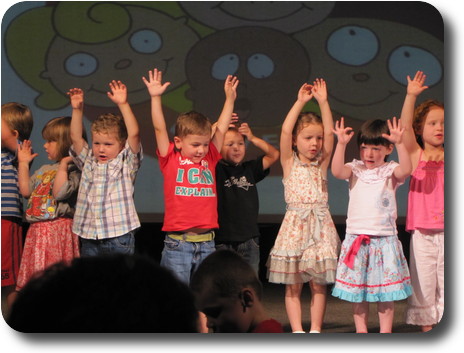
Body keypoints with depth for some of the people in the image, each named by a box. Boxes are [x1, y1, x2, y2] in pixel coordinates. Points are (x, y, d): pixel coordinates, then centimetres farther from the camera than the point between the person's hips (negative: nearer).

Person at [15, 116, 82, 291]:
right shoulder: (44, 170, 18)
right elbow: (26, 190, 16)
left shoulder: (73, 170, -8)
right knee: (35, 276, 10)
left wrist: (63, 164, -19)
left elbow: (60, 192, -22)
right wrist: (23, 163, 19)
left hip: (59, 229, -8)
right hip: (37, 229, 8)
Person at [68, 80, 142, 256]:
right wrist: (77, 109, -2)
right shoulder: (88, 163, 13)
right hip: (89, 239, 4)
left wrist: (123, 104, -16)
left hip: (119, 237, -4)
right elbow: (76, 137, 7)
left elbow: (133, 134, -10)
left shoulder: (126, 164, 1)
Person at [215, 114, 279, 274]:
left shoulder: (249, 169, 10)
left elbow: (273, 155, 11)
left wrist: (253, 138, 1)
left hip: (249, 239, 4)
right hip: (223, 241, -4)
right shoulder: (216, 170, -3)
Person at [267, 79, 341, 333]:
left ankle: (315, 330, 7)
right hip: (295, 224, -2)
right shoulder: (289, 163, 4)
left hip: (321, 226, 2)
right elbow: (285, 131, -8)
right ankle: (297, 331, 3)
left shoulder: (321, 163, 10)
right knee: (293, 285, 0)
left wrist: (323, 102, -5)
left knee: (319, 283, 2)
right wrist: (300, 102, -8)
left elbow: (329, 132, 0)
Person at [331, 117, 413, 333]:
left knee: (386, 289, 2)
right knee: (356, 288, 5)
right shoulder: (355, 170, 4)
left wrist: (400, 143, -31)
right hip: (356, 237, 1)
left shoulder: (390, 171, 0)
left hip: (385, 238, -1)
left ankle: (385, 332, 9)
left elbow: (405, 170, -21)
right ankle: (361, 330, 13)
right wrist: (341, 144, -25)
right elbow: (337, 171, -15)